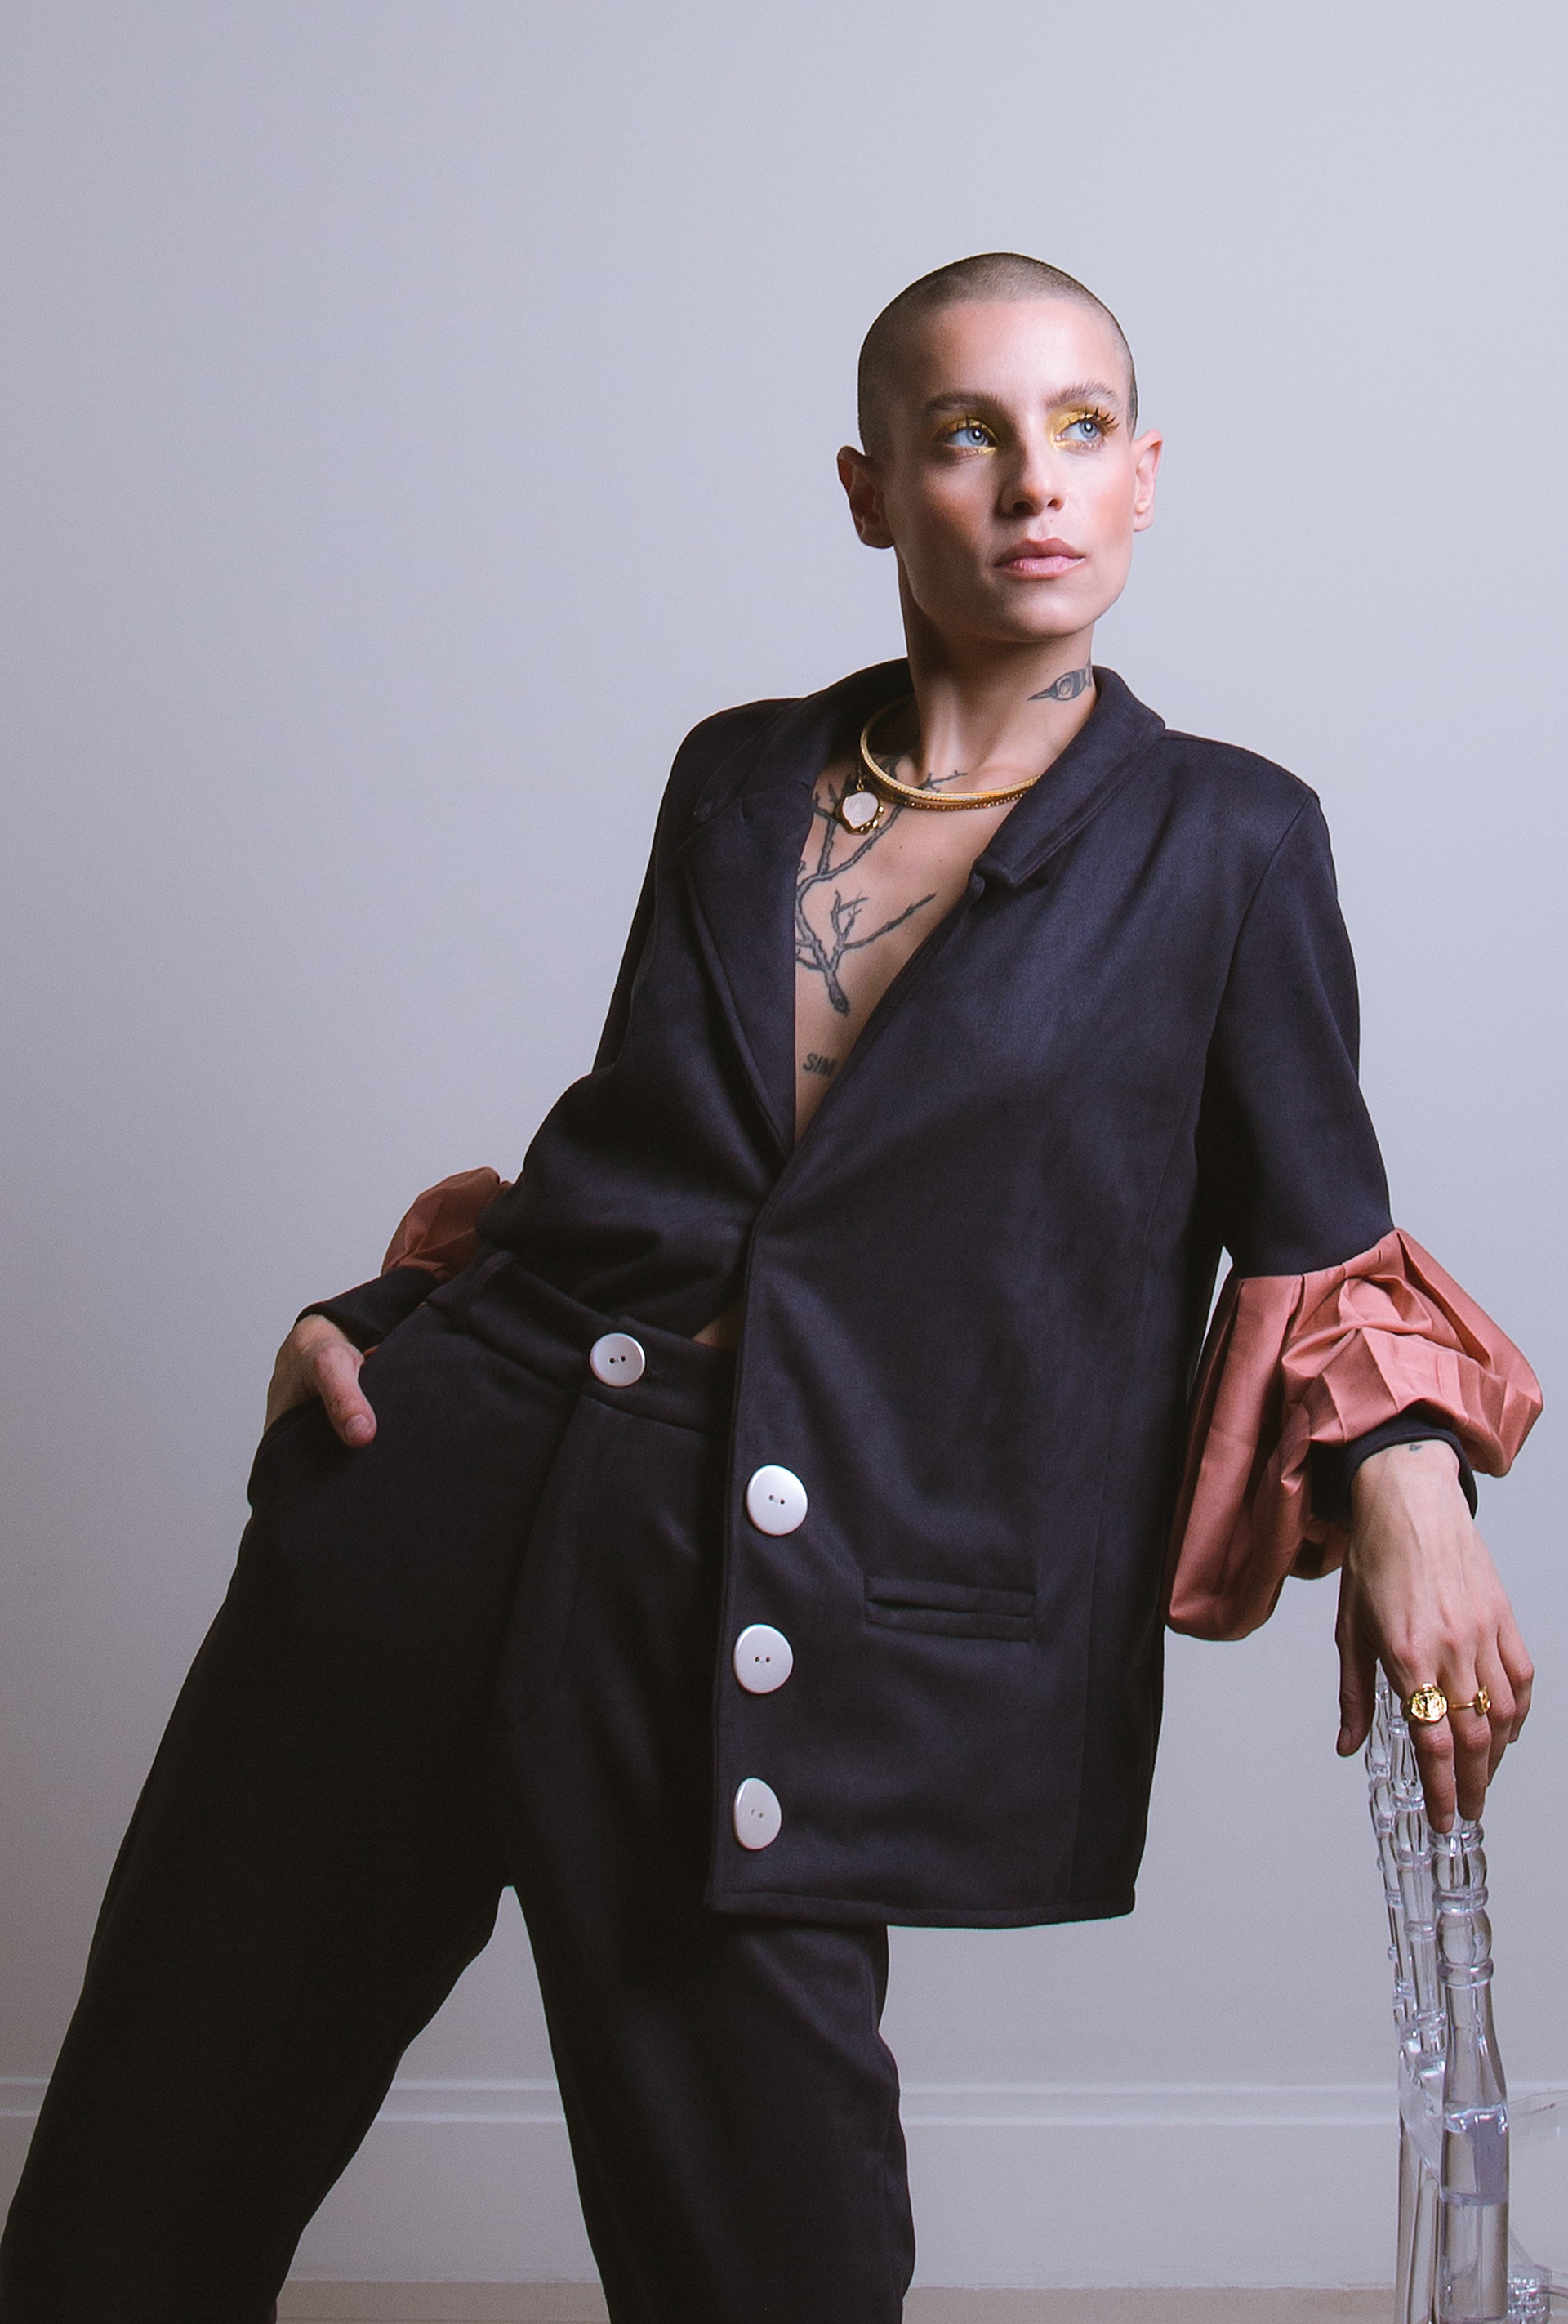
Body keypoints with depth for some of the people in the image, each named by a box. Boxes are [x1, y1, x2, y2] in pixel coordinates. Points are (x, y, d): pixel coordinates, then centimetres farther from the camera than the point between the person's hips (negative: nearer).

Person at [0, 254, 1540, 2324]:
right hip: (450, 1465, 3)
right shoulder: (737, 776, 14)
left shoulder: (1226, 843, 6)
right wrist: (389, 1304, 6)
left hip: (791, 1617, -3)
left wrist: (1403, 1473, -11)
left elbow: (1316, 1236, 8)